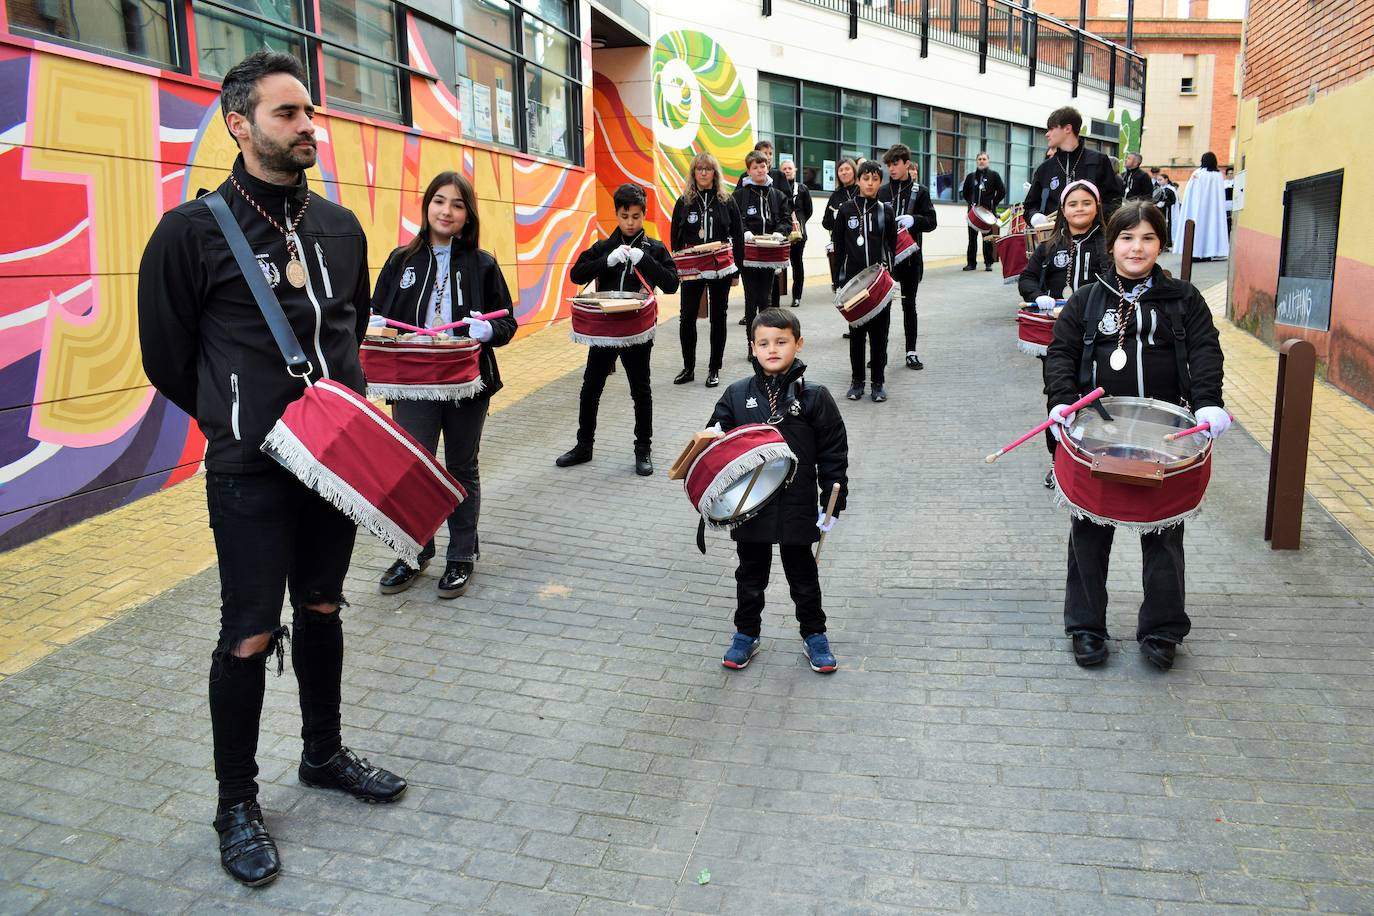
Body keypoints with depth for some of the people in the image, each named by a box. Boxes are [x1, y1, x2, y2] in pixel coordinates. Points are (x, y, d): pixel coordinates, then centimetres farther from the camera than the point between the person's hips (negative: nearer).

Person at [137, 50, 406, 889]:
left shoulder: (340, 226, 7)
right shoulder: (194, 230, -9)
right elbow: (166, 357, -1)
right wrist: (242, 421, 6)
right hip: (250, 471, -5)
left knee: (321, 610, 18)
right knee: (250, 636, 2)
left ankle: (324, 754, 36)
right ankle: (237, 804, 21)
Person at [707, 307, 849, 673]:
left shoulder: (814, 397, -8)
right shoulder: (736, 395, -3)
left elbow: (834, 452, -4)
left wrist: (832, 502, -6)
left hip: (798, 506, -2)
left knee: (803, 575, 15)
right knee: (750, 575, 17)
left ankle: (814, 635, 33)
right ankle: (746, 635, 35)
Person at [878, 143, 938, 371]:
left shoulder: (920, 191, 2)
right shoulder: (882, 192, 6)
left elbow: (931, 222, -2)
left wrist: (914, 219, -19)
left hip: (910, 256, -1)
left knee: (909, 304, 7)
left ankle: (911, 352, 14)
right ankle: (881, 350, 9)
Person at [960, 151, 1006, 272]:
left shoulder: (994, 175, 4)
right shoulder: (970, 176, 10)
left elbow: (1002, 192, 5)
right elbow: (965, 193, 20)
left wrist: (993, 204, -1)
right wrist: (970, 203, 7)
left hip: (988, 212, -2)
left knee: (988, 238, 0)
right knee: (972, 237, 2)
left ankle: (988, 263, 6)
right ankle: (971, 263, 7)